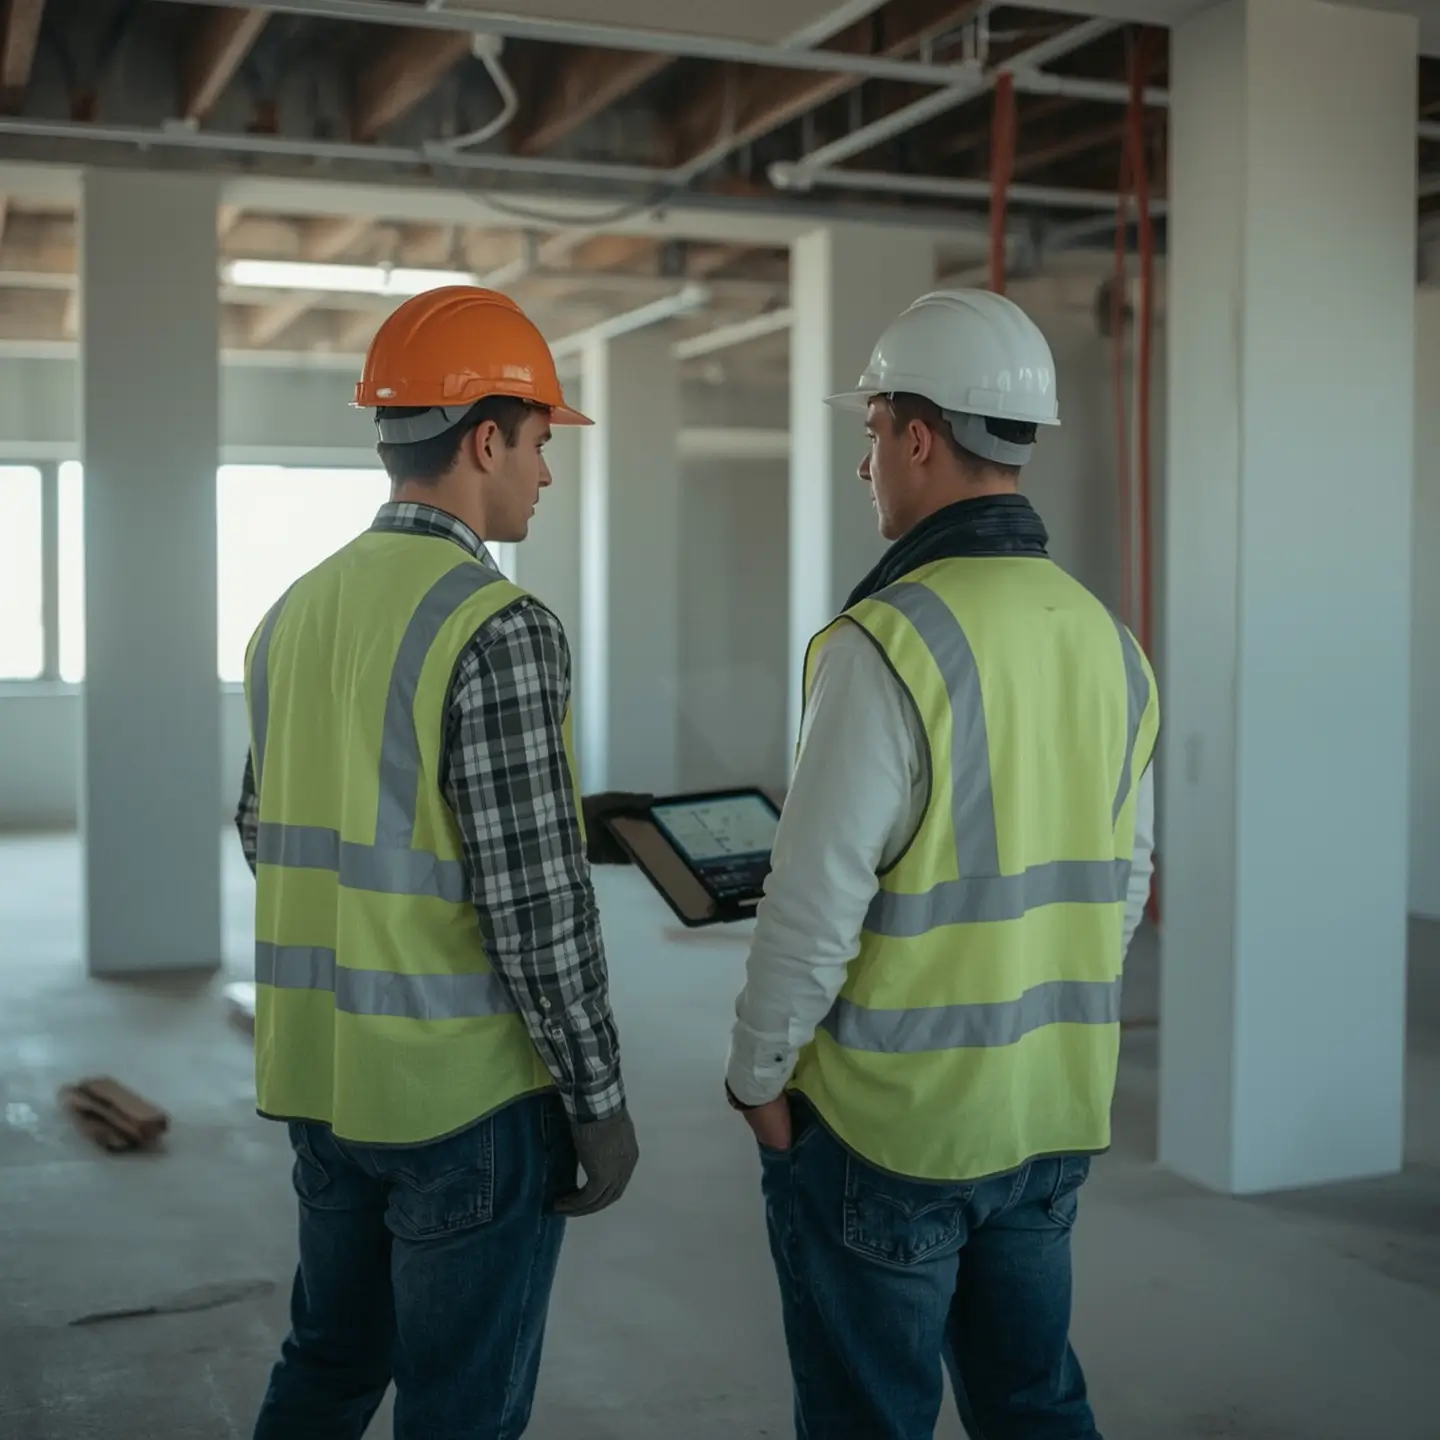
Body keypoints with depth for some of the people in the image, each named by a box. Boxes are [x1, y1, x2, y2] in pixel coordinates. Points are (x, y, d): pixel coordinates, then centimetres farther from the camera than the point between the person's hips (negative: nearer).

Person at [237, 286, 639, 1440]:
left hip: (322, 1076, 8)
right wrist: (599, 1099, -10)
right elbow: (537, 903, -20)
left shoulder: (295, 615, 6)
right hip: (468, 1091, -7)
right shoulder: (500, 628, -18)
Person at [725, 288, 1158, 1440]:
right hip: (1054, 1117, 7)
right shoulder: (1107, 640, 4)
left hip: (884, 1126, -6)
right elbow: (1121, 887, 11)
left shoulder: (889, 642, -20)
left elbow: (817, 901, -20)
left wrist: (759, 1074, -6)